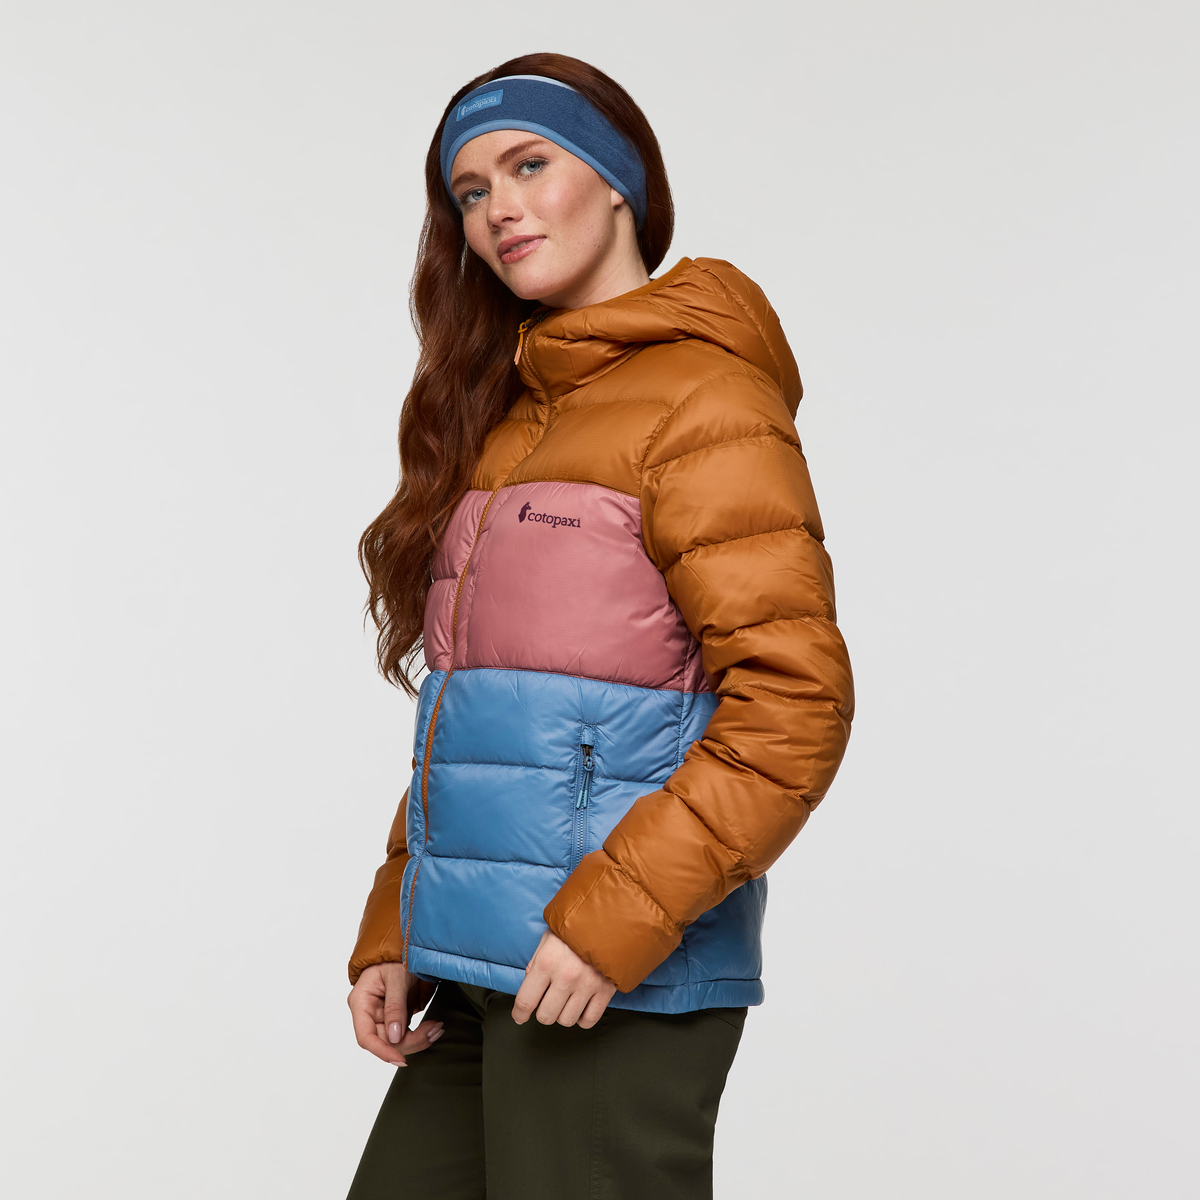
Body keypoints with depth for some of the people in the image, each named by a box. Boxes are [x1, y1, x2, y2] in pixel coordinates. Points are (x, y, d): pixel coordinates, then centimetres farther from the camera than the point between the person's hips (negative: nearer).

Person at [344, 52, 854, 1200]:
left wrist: (615, 917, -19)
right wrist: (394, 932, 13)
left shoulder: (701, 397, -7)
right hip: (475, 973, 7)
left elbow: (794, 704, -14)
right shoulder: (504, 417, 18)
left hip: (616, 981, -7)